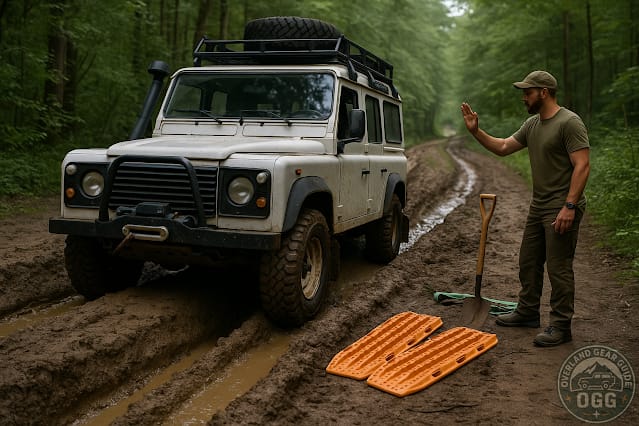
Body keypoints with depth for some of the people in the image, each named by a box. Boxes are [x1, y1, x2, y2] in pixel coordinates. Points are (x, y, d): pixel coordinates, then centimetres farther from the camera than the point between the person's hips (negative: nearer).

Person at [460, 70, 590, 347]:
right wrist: (475, 131, 7)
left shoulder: (569, 123, -15)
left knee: (559, 268, -3)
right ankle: (527, 312, 31)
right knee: (528, 262, 16)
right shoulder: (532, 125, 11)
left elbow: (582, 166, -20)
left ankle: (561, 326, 8)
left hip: (562, 209, -9)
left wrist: (569, 207, -25)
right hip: (538, 207, 9)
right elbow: (503, 148, 18)